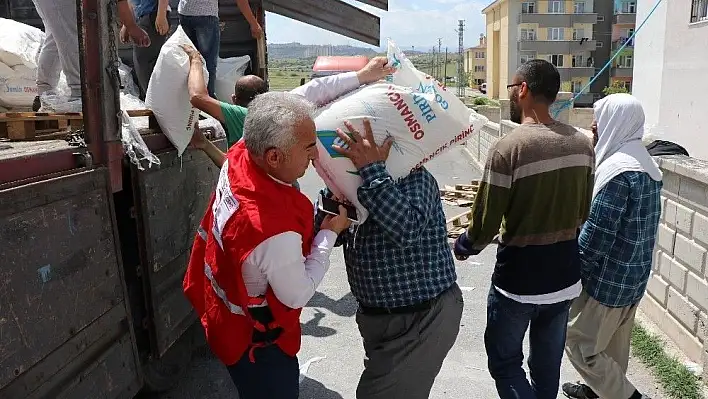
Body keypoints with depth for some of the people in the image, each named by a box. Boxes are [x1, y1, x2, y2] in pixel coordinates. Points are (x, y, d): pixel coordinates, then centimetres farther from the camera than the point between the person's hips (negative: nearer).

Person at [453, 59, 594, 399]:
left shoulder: (508, 147, -21)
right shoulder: (582, 143, -1)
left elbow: (485, 223, -16)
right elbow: (583, 212, 10)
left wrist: (463, 246, 5)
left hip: (518, 279, -6)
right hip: (565, 276, 6)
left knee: (505, 361, 13)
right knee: (547, 364, 20)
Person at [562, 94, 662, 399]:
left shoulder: (617, 169, -23)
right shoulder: (645, 163, 8)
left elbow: (597, 233, -25)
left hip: (609, 279, -9)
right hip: (634, 276, 9)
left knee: (579, 342, 5)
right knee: (613, 341, 22)